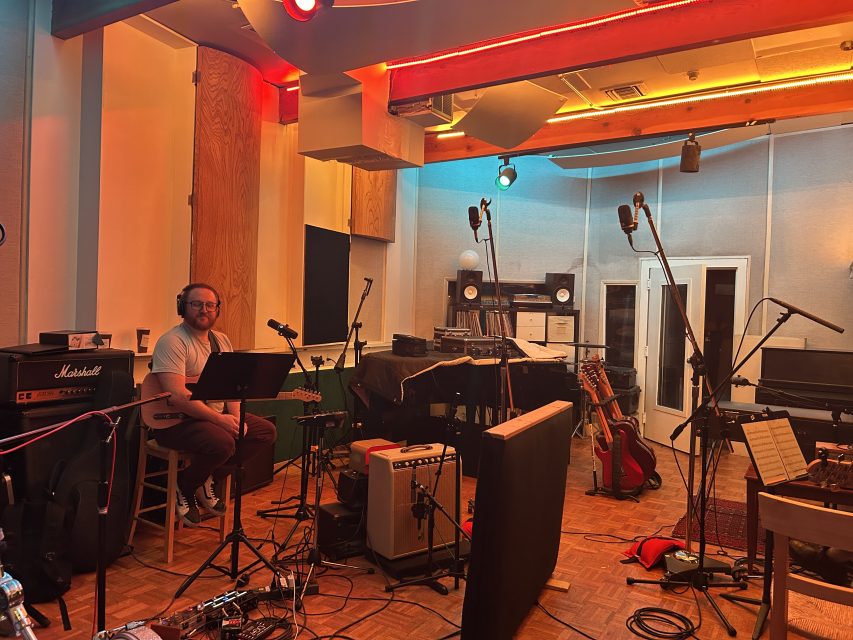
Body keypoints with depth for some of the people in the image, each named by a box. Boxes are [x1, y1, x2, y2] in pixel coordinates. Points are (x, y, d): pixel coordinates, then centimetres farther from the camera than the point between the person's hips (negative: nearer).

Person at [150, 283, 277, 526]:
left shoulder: (222, 341, 12)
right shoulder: (172, 341, -14)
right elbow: (177, 397, -25)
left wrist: (237, 417, -11)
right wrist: (220, 419, -24)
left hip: (217, 414, 9)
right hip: (175, 420, -8)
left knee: (266, 430, -1)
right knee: (223, 443, -34)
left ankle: (208, 481, 5)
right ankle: (183, 487, -2)